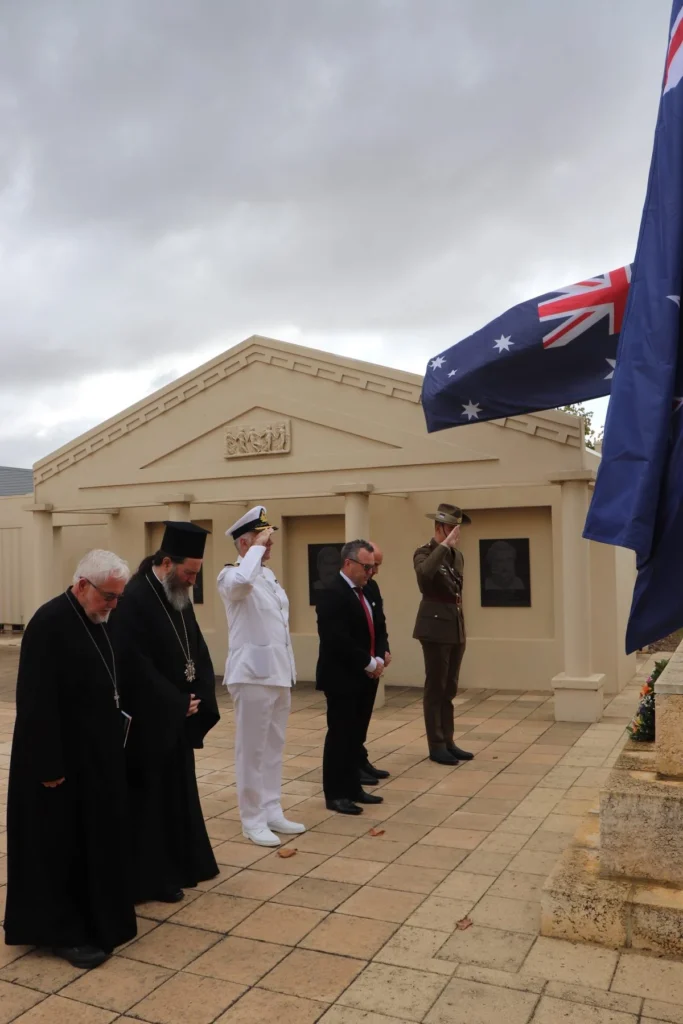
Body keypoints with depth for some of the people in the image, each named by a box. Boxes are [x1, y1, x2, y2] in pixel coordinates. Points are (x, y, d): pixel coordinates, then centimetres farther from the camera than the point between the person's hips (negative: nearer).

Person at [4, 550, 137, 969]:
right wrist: (49, 766, -22)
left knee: (97, 837, 19)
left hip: (98, 753, 9)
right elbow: (37, 703, -23)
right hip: (62, 758, -8)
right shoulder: (49, 623, -21)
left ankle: (96, 916, 35)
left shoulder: (99, 621, 5)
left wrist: (115, 738, 13)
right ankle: (62, 932, 21)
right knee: (61, 846, 6)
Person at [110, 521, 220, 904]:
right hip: (148, 722, -8)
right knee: (152, 797, 4)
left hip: (179, 717, 9)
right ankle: (153, 876, 18)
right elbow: (137, 669, -24)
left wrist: (198, 697, -5)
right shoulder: (134, 600, -21)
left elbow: (198, 651, 9)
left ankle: (182, 864, 32)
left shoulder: (180, 597, 6)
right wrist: (178, 704, -16)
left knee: (179, 791, 18)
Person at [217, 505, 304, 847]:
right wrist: (258, 547, -23)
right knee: (252, 750, 1)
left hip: (278, 674, 8)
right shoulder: (231, 576, -11)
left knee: (273, 748, 15)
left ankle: (272, 811, 25)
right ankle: (252, 820, 11)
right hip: (253, 675, -8)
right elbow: (243, 580, -39)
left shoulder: (268, 575, 15)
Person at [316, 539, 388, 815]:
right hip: (342, 678, -9)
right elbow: (338, 641, -25)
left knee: (356, 735, 14)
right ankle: (335, 794, 9)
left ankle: (352, 788, 23)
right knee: (340, 736, 0)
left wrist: (379, 658, -2)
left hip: (362, 677, 9)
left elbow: (374, 631, 17)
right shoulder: (332, 594, -17)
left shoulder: (364, 593, 13)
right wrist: (369, 663, -18)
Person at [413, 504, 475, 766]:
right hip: (436, 627, -7)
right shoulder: (424, 552, -9)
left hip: (456, 627, 7)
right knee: (435, 688, -1)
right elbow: (423, 574, -33)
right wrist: (444, 546, -27)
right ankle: (436, 746, 7)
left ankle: (448, 742, 20)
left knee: (449, 689, 12)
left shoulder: (458, 555, 13)